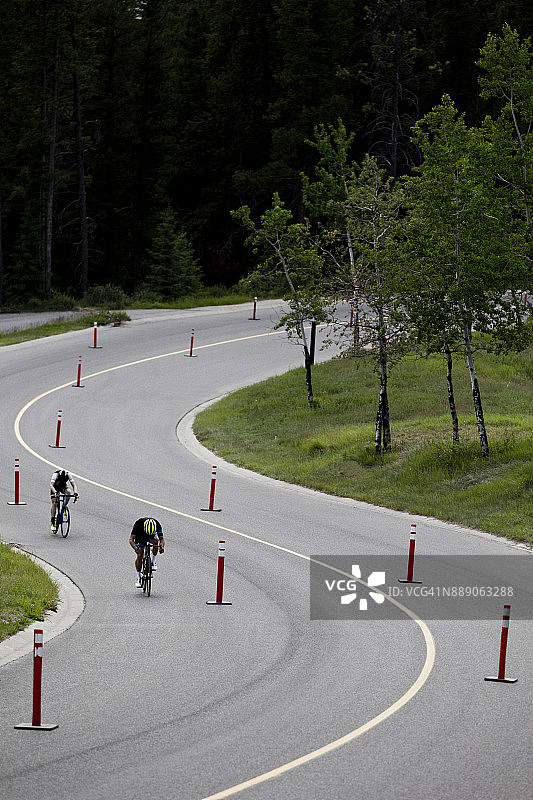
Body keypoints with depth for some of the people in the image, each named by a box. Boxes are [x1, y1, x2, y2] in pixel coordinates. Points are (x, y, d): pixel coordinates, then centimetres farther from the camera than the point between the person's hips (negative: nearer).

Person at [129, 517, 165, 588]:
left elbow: (161, 538, -26)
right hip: (140, 536, -1)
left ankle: (153, 562, -17)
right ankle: (138, 578, -6)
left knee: (156, 540, -34)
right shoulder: (138, 524, -36)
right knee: (139, 555, -17)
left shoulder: (157, 524, -32)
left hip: (151, 537, 1)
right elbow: (131, 539, -35)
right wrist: (136, 548, -54)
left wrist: (162, 547, -47)